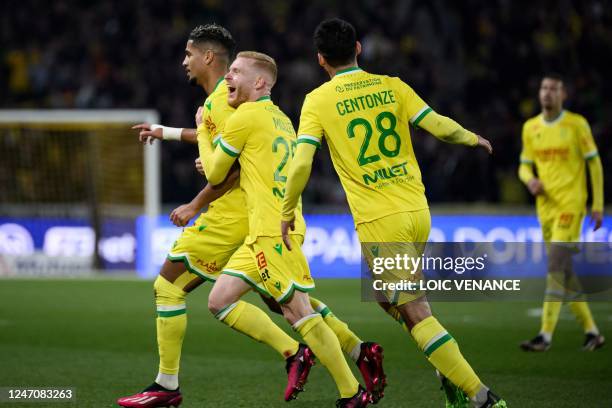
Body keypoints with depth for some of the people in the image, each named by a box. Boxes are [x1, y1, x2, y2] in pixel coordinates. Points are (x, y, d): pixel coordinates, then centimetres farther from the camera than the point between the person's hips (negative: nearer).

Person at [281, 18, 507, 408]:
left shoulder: (318, 101, -2)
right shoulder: (391, 86, 5)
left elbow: (301, 163, -10)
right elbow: (440, 126, -1)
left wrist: (287, 213, 4)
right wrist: (474, 139, 20)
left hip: (378, 221, -5)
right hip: (418, 212, 5)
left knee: (416, 313, -3)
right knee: (389, 296, 25)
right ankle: (451, 373, 15)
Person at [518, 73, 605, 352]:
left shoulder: (577, 125, -3)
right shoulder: (530, 128, 11)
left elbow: (595, 165, 0)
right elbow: (524, 166, 18)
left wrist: (598, 206, -4)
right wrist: (530, 180, -7)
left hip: (571, 205, -6)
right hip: (545, 206, 6)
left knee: (556, 266, -17)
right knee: (564, 272, 9)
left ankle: (545, 335, -21)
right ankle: (591, 331, 21)